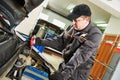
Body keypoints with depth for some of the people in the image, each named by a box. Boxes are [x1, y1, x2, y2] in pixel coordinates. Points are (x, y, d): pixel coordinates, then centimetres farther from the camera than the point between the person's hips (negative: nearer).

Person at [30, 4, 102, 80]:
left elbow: (80, 55, -31)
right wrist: (41, 42, -3)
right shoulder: (73, 28, 2)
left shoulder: (94, 35, -21)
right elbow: (60, 41, 7)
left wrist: (65, 72, -39)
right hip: (64, 66, 7)